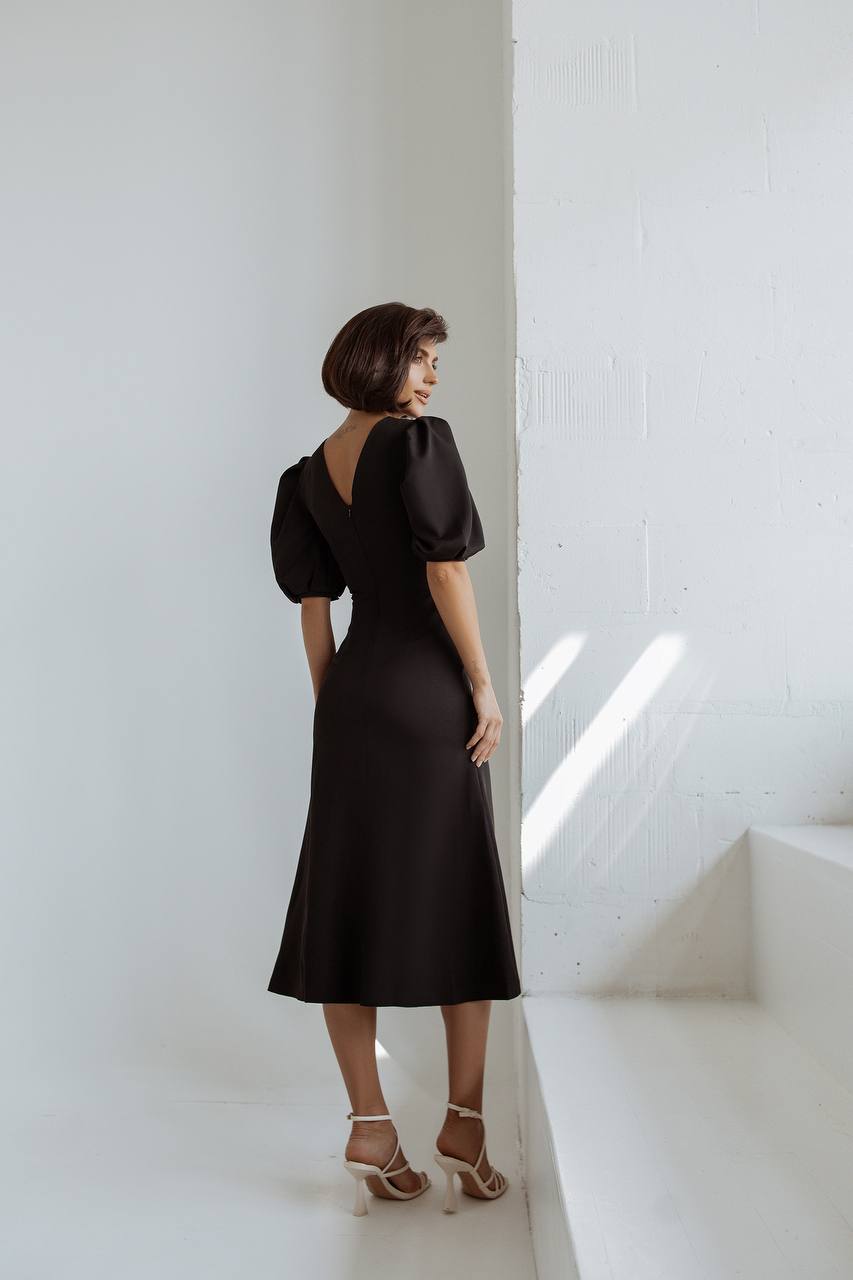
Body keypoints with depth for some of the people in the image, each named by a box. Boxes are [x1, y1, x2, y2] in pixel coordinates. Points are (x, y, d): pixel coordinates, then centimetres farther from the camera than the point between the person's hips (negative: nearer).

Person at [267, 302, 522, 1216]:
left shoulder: (312, 469, 11)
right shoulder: (420, 441, -8)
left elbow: (314, 602, 10)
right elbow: (445, 569, -15)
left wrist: (328, 707, 14)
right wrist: (484, 684, -9)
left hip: (352, 695, 6)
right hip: (427, 693, -6)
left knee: (349, 901, 7)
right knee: (460, 906, 6)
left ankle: (370, 1129, 11)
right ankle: (464, 1123, 11)